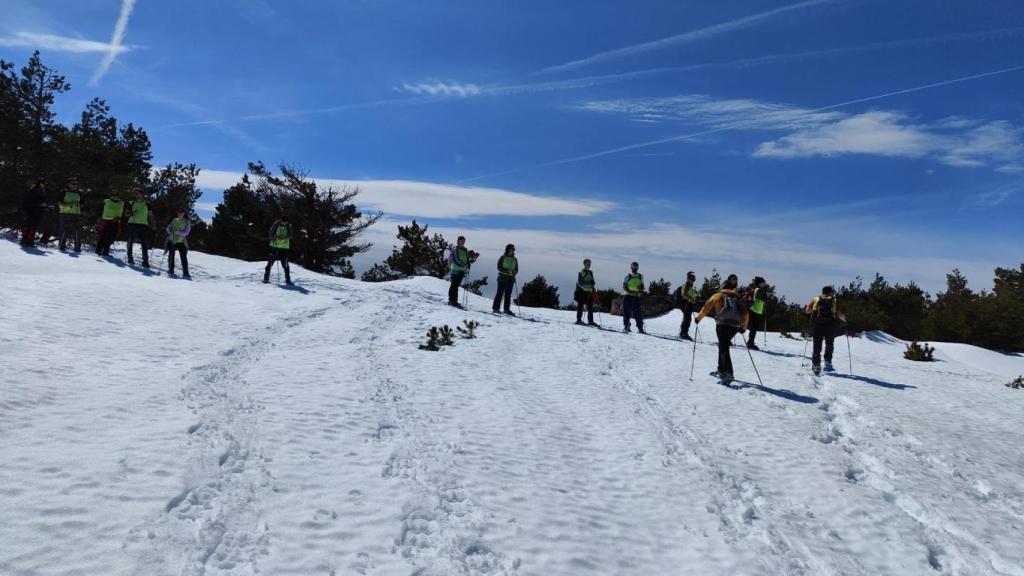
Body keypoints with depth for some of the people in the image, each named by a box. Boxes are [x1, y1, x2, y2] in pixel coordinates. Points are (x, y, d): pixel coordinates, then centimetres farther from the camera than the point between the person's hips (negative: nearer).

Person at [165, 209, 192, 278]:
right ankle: (171, 270, 13)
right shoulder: (174, 220, 12)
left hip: (181, 242, -3)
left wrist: (179, 232, -26)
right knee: (171, 255, 2)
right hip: (172, 241, 3)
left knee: (183, 257, -9)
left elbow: (186, 232, -8)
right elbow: (168, 228, 16)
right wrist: (169, 232, -6)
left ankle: (185, 272, -8)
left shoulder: (187, 222, 1)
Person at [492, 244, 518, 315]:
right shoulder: (503, 258, -2)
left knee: (508, 294, 4)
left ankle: (507, 309, 7)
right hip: (503, 277, -4)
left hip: (511, 278, 4)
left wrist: (514, 272, -7)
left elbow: (516, 269, 16)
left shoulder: (514, 259, 12)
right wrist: (507, 271, -19)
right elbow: (499, 267, -6)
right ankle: (495, 308, -1)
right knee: (500, 293, -5)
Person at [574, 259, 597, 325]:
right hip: (581, 291, -5)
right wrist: (588, 283, -24)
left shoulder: (590, 273, 14)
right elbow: (580, 283, -14)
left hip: (589, 292, 5)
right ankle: (579, 320, 3)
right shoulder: (581, 273, -4)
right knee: (580, 306, -3)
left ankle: (590, 321, 6)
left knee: (590, 307, 3)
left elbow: (592, 282, 18)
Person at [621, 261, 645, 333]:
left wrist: (640, 291, -5)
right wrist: (632, 292, -20)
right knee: (626, 312, -3)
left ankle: (640, 328, 3)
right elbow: (624, 287, -7)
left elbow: (641, 287, 17)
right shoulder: (628, 277, 0)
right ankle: (626, 326, 3)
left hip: (637, 297, 2)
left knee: (638, 313, 0)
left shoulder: (640, 277, 10)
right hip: (627, 296, -2)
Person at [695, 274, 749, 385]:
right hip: (735, 326, 5)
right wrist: (743, 327, 25)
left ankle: (728, 374, -24)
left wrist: (698, 318, 23)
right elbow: (745, 313, 14)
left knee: (724, 348, -9)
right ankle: (721, 370, 28)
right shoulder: (738, 297, 21)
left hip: (722, 324, -5)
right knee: (723, 346, 22)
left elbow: (706, 308, 10)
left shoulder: (717, 295, 12)